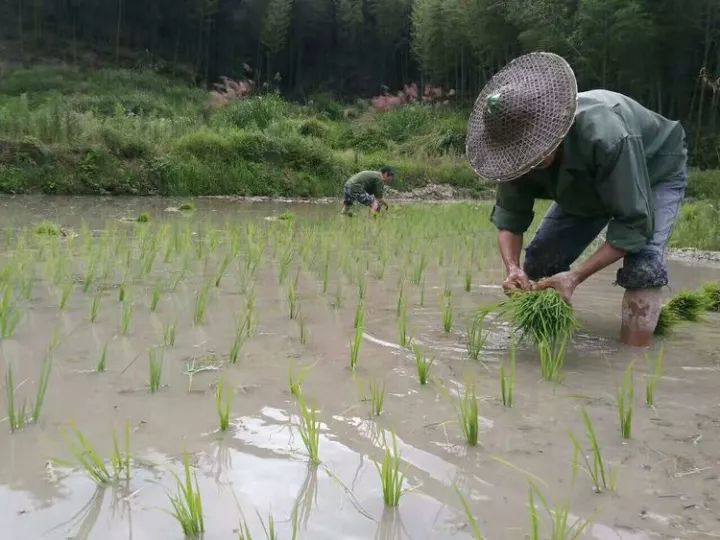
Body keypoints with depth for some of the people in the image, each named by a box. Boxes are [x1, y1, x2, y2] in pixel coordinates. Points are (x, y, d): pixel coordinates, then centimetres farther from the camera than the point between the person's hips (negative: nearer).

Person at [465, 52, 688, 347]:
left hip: (656, 173, -5)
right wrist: (512, 268, -38)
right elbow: (509, 217, -19)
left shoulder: (607, 137, -46)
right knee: (539, 261, -5)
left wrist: (576, 275, -45)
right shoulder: (521, 144, -28)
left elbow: (635, 223, -39)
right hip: (589, 184, 5)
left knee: (642, 264, -28)